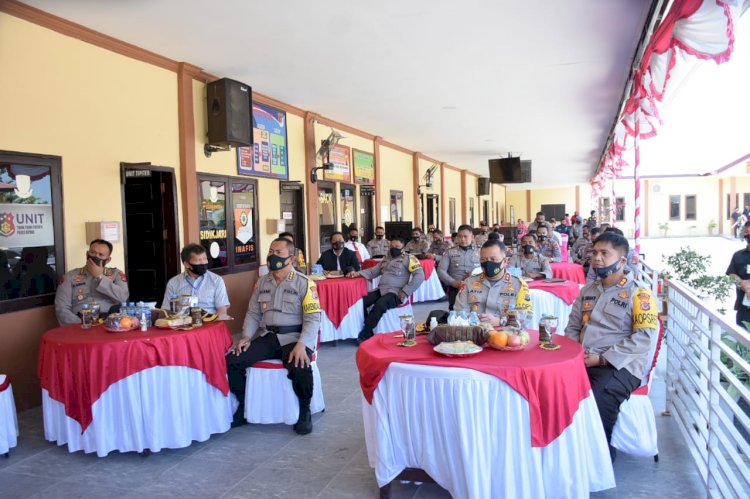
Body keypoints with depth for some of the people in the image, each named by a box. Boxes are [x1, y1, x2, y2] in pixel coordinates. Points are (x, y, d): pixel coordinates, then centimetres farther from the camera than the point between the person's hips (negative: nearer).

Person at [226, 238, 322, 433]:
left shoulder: (304, 283, -4)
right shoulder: (262, 283, 13)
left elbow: (313, 319, -10)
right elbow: (253, 314, 17)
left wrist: (301, 344, -24)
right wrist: (246, 336, 0)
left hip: (294, 336, -5)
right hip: (267, 336, 5)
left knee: (300, 368, -35)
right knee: (231, 361, -13)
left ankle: (304, 411, -4)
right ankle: (244, 408, 9)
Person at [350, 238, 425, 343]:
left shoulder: (408, 258, 0)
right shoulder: (386, 259, 22)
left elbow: (419, 276, -11)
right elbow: (373, 271, 20)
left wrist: (405, 291, -16)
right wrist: (358, 273, 1)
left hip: (395, 293, -7)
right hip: (380, 290, 7)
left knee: (379, 305, -34)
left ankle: (364, 335, -24)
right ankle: (368, 332, -11)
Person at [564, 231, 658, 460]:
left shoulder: (638, 294, -2)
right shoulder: (587, 290, 19)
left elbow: (644, 337, -12)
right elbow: (573, 326, 24)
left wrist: (602, 358, -15)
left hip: (619, 365, -5)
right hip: (581, 361, 5)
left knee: (599, 396, -34)